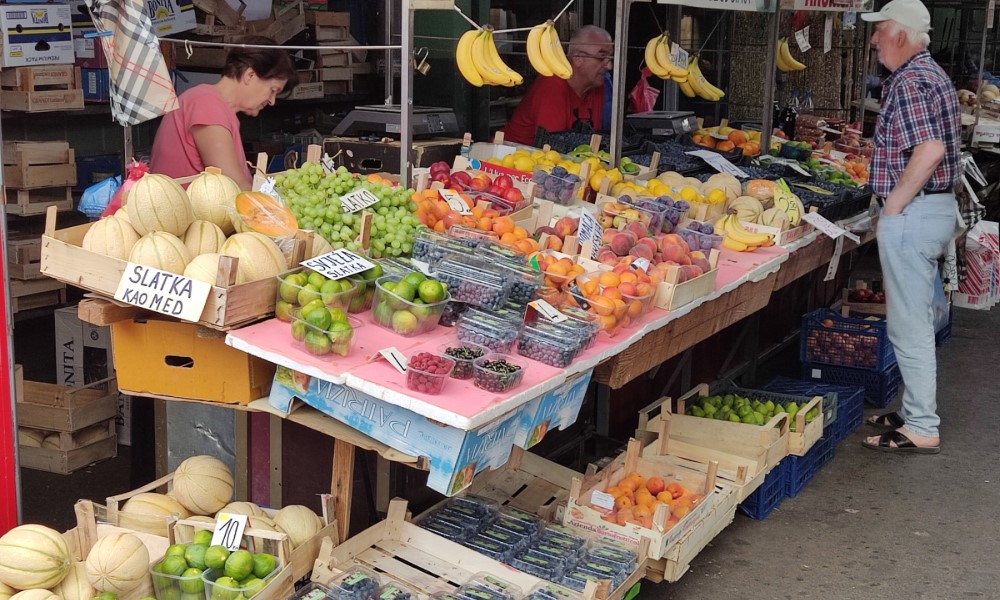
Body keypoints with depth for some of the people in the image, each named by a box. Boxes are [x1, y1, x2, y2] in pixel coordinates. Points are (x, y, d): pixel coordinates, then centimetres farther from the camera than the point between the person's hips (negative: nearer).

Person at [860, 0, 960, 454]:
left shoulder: (909, 82, -17)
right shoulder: (932, 74, 16)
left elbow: (929, 150, -29)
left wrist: (894, 205, -20)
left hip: (912, 214, -11)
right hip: (939, 208, 11)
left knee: (909, 327, -4)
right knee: (916, 322, 18)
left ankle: (921, 430, 3)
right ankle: (915, 412, 28)